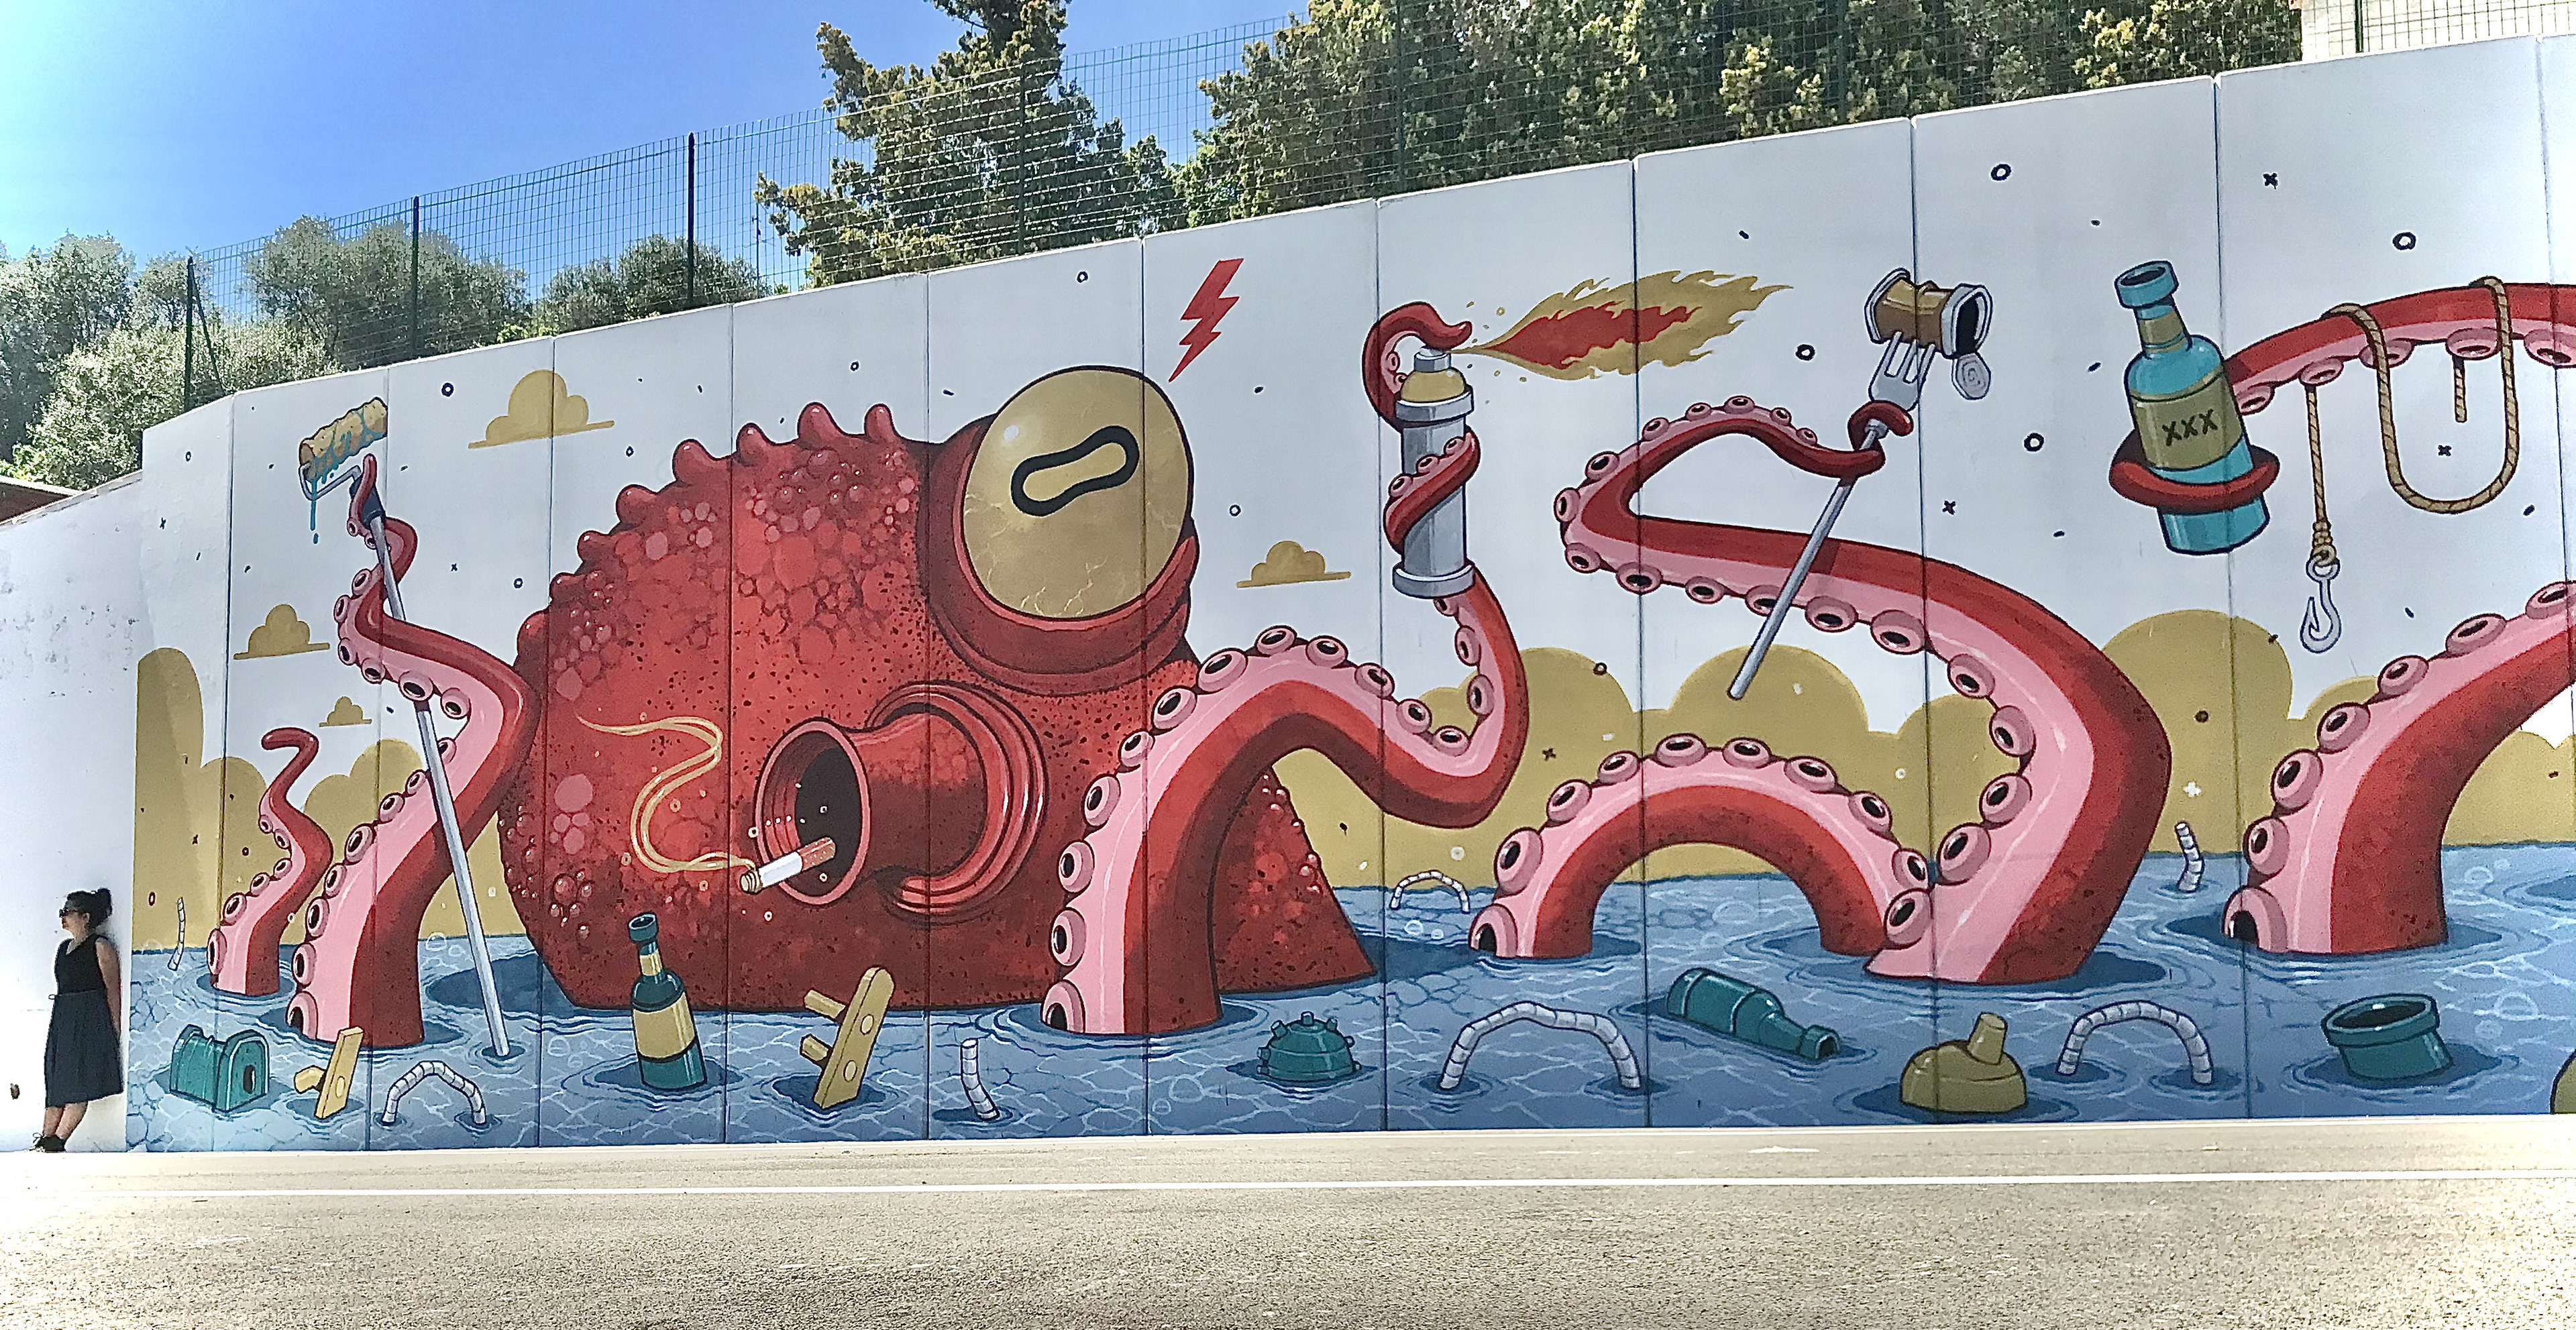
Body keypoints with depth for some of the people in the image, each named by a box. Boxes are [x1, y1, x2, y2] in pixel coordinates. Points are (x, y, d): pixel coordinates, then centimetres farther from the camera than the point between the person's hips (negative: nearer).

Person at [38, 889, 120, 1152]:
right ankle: (45, 1140, 2)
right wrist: (60, 1020, 14)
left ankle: (55, 1143, -10)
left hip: (90, 1019, -8)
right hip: (62, 1019, 8)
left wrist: (113, 1029, -11)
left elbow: (112, 989, -7)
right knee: (57, 1083, 4)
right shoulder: (64, 948, 19)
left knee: (78, 1084, -8)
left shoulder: (100, 946, -4)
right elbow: (61, 988, 21)